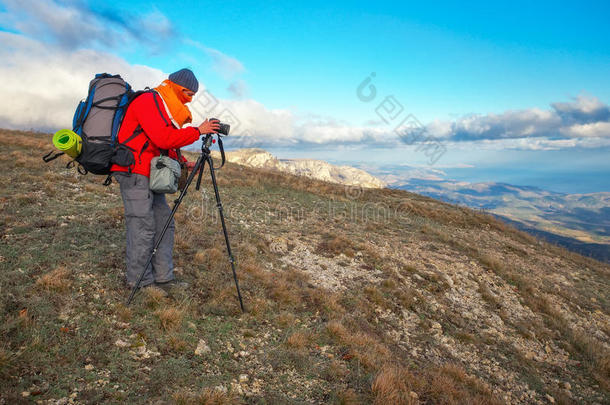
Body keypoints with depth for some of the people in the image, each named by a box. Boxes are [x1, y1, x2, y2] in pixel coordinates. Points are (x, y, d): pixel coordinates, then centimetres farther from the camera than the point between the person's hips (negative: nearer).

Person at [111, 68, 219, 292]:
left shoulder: (165, 108, 21)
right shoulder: (148, 101, -10)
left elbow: (166, 147, 23)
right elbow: (163, 139, -24)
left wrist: (182, 163, 9)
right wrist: (197, 131, -18)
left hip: (149, 174, 10)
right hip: (134, 173, -10)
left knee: (164, 222, 8)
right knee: (143, 227, -7)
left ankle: (163, 277, 14)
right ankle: (139, 283, 5)